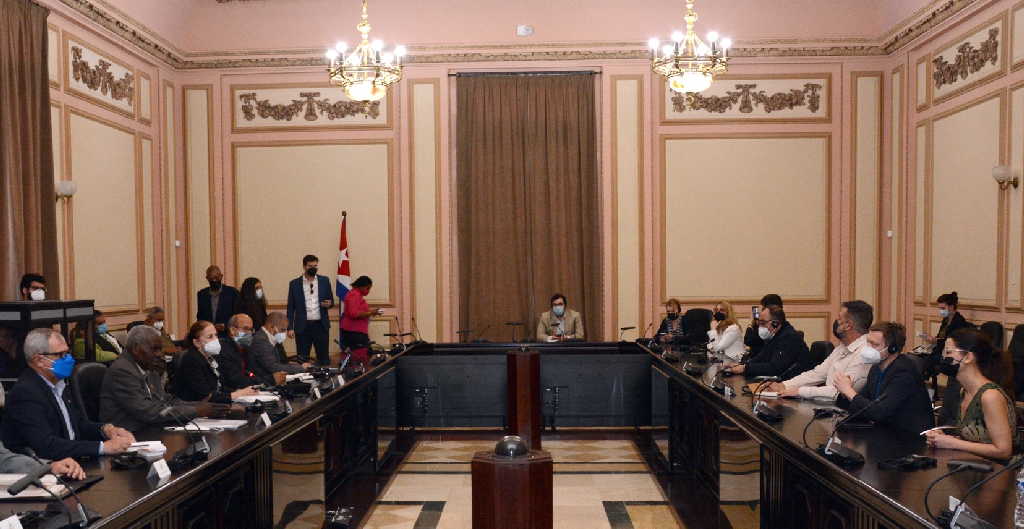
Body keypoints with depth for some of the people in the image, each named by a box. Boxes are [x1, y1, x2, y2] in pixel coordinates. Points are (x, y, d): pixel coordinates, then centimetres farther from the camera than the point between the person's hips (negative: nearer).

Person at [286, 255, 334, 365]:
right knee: (302, 360, 5)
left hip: (321, 325, 1)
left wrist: (329, 303, -11)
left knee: (324, 358, 3)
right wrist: (290, 327, -1)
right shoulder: (294, 283, 3)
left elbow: (331, 300, 13)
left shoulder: (324, 281, 6)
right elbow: (291, 307, 5)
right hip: (302, 326, -1)